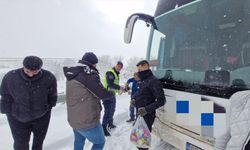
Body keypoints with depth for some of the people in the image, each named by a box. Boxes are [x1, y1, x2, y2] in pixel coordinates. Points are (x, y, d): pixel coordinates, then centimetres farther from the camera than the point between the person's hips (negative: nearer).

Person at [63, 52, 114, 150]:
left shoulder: (72, 74, 6)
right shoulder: (89, 75, -20)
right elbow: (103, 94, -15)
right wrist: (112, 93, 4)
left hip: (74, 119, 8)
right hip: (87, 120, -8)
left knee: (79, 142, 26)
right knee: (99, 142, 13)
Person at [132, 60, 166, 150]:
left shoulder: (153, 81, -16)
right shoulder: (143, 81, 12)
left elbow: (161, 100, -20)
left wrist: (147, 109, -27)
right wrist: (135, 99, 6)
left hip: (147, 116, -9)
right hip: (140, 114, 9)